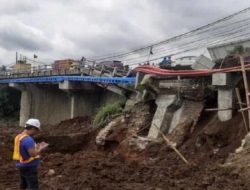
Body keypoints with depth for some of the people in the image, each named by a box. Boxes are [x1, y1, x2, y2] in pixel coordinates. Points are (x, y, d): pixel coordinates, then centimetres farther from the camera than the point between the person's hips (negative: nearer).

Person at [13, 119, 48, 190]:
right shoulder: (27, 139, -23)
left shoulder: (19, 137, 7)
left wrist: (37, 146, 10)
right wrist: (41, 148, -14)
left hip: (22, 166, 10)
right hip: (29, 167, -10)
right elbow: (33, 154, -29)